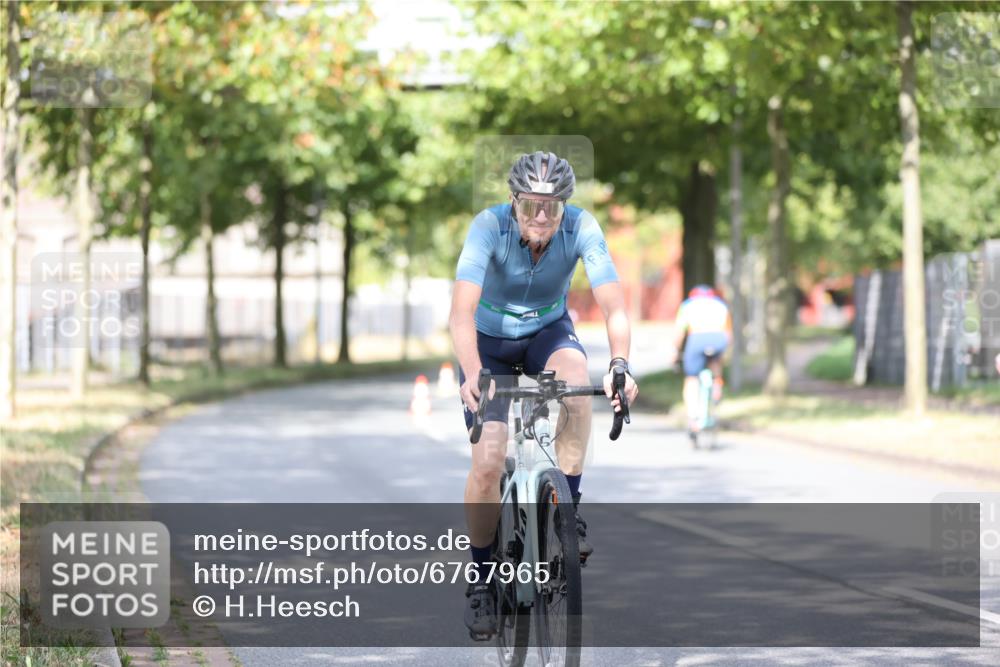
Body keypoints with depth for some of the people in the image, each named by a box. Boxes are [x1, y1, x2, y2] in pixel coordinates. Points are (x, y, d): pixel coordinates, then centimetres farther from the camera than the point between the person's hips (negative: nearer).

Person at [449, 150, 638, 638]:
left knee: (575, 377, -35)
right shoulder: (489, 226, -30)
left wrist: (619, 365, -50)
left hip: (548, 333, 1)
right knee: (488, 461, -16)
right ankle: (482, 579, 5)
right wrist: (473, 374, -56)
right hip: (490, 342, -1)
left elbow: (614, 305, -32)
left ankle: (569, 507, -19)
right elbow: (462, 311, -40)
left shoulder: (580, 227, -25)